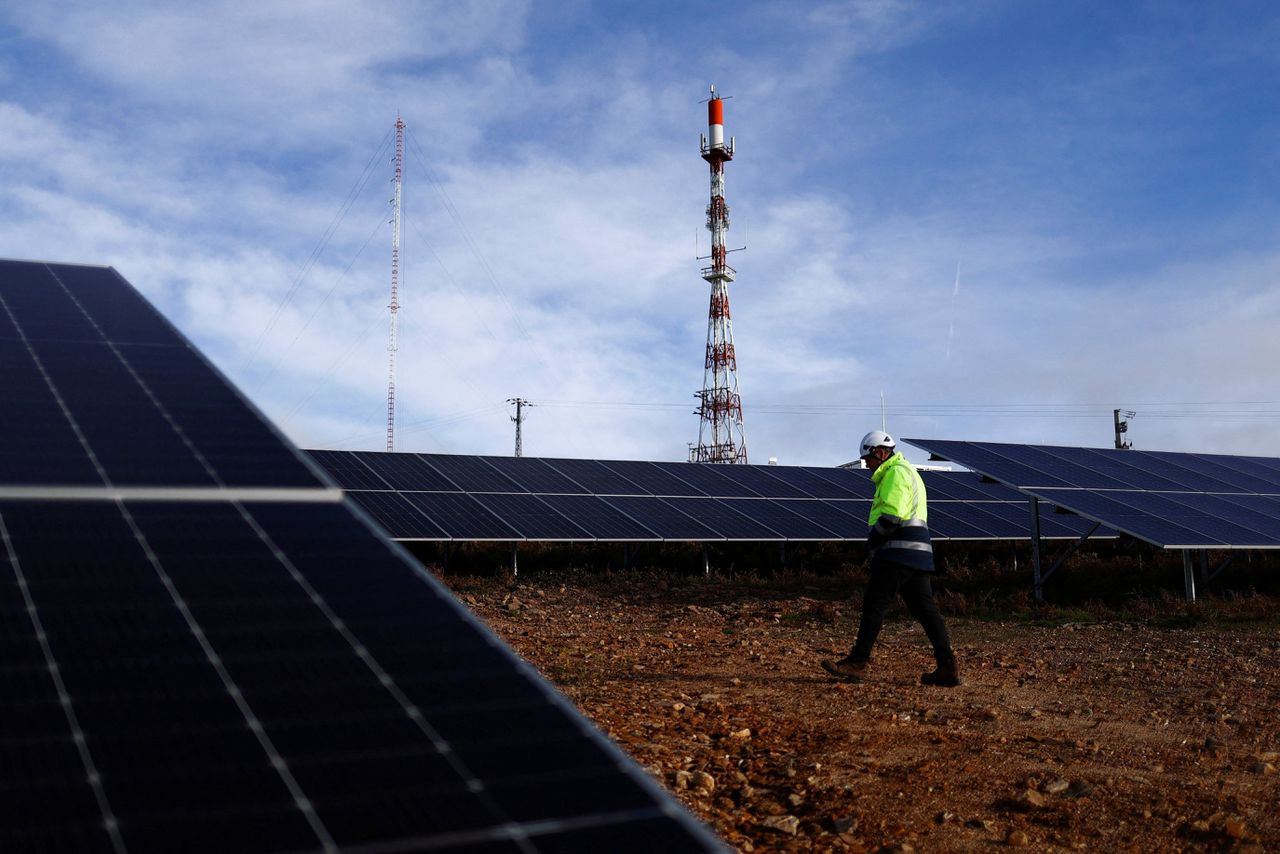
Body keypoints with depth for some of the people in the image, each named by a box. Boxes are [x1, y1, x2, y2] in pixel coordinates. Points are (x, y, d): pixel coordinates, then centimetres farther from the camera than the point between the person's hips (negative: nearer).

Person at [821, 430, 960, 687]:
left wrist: (873, 537, -6)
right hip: (917, 551, 10)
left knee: (874, 603, -8)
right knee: (924, 608, 7)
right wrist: (877, 539, 12)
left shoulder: (896, 472, -7)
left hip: (899, 551, -10)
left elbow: (892, 514, -20)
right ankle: (947, 667, 4)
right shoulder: (908, 472, 26)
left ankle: (857, 663, -7)